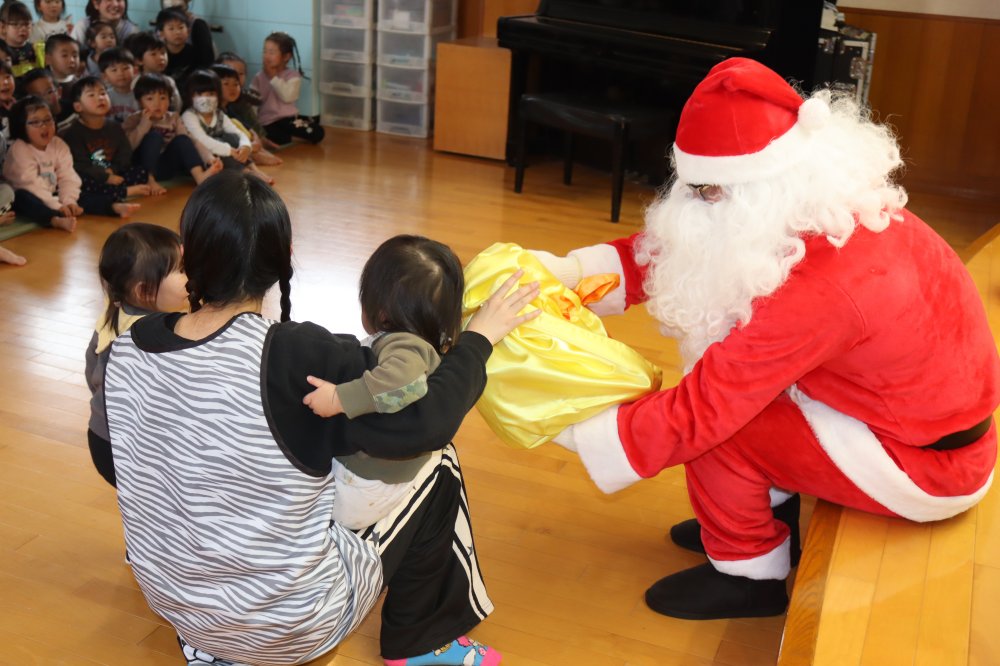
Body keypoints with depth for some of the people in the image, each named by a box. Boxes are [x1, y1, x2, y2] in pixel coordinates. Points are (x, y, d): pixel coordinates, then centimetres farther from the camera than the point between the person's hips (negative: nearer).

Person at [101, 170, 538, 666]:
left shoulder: (127, 350, -10)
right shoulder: (297, 357, -29)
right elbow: (425, 423, -26)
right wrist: (477, 337, -11)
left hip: (172, 601, 6)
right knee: (437, 463, 9)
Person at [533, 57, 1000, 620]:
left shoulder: (814, 289, -35)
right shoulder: (821, 203, -10)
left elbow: (696, 416, -30)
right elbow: (672, 252, -4)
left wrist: (565, 428, -22)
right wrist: (569, 270, -15)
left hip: (927, 468, -8)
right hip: (934, 408, 8)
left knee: (717, 425, -13)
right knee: (735, 373, 7)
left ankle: (748, 573, 10)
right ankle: (772, 518, 23)